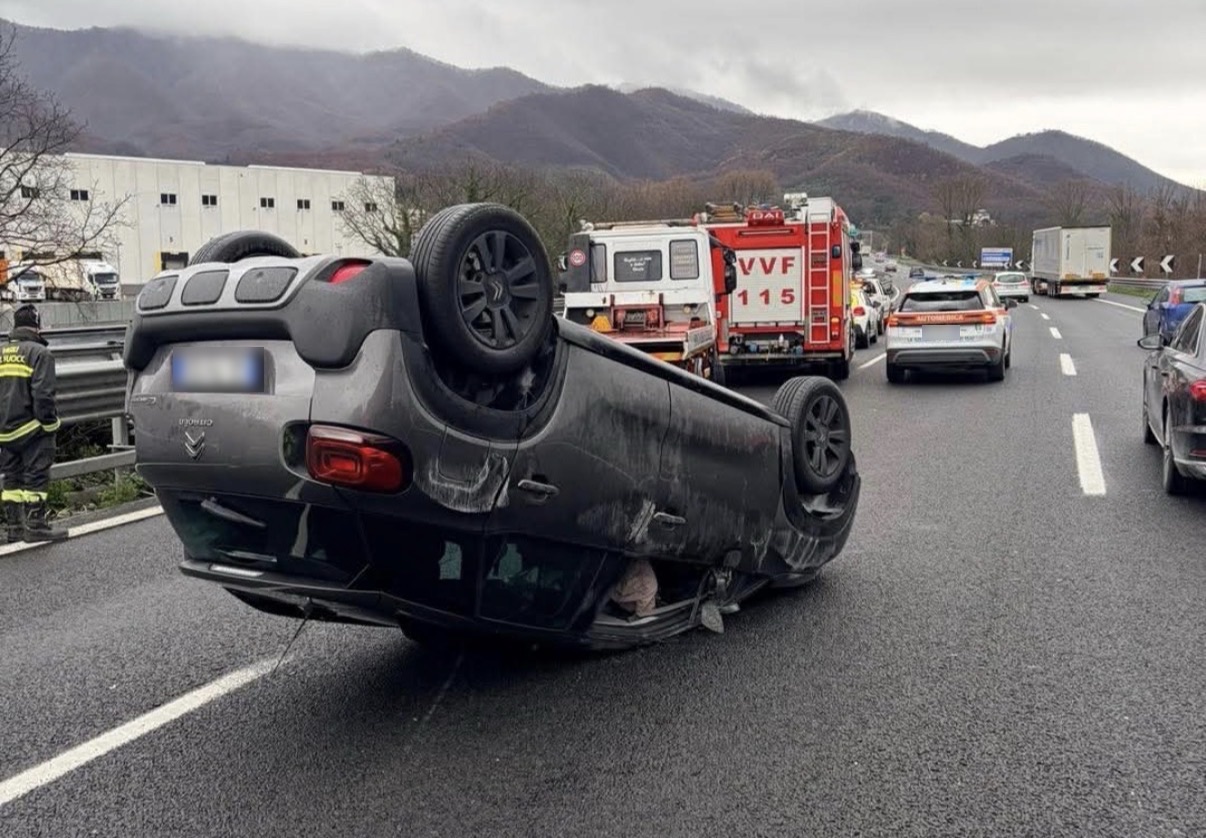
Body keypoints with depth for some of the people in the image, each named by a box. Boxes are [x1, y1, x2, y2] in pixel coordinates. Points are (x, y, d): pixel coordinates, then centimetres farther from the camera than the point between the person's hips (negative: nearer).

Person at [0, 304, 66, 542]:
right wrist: (50, 424, -9)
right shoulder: (39, 353, -9)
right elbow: (43, 395, -16)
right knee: (36, 476, -2)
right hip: (31, 429, -6)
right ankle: (35, 525, -3)